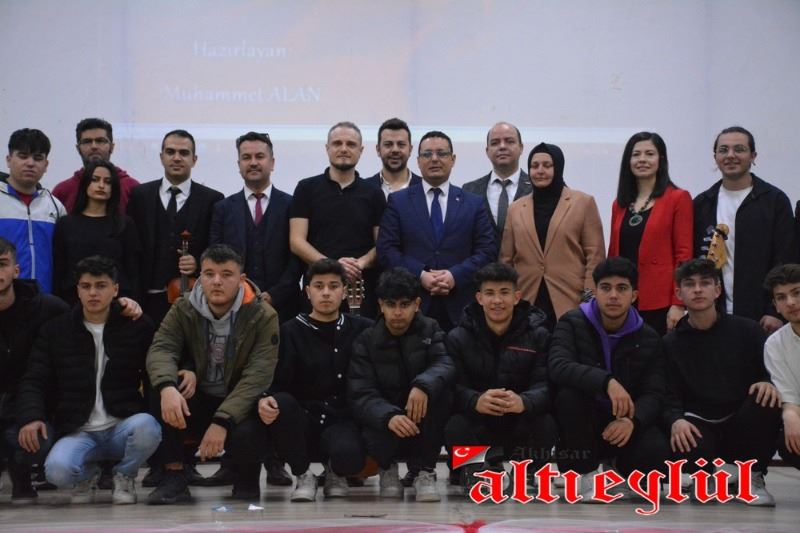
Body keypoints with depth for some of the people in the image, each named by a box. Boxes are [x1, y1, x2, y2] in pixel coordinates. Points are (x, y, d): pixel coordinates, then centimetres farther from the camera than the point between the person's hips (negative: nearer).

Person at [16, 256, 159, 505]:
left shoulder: (138, 326, 3)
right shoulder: (55, 330, 8)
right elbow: (34, 381, 5)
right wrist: (30, 416, -15)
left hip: (123, 427, 0)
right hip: (78, 432, 1)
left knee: (145, 426, -36)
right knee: (57, 470, -31)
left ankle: (125, 475, 0)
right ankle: (88, 473, 10)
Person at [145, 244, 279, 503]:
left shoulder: (263, 316, -13)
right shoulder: (183, 309, -3)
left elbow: (257, 375, -22)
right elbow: (161, 349, -18)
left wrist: (222, 421, -33)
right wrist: (167, 387, -41)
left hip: (240, 405, -3)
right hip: (197, 402, 3)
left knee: (245, 434, -35)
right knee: (160, 391, -26)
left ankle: (248, 479, 2)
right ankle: (173, 477, -15)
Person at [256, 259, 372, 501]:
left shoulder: (363, 329, 8)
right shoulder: (291, 332, 5)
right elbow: (275, 383, -3)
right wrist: (265, 399, -26)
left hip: (343, 420, -1)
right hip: (302, 422, 1)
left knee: (348, 455, -35)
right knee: (281, 403, -32)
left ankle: (335, 473, 6)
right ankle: (302, 475, -7)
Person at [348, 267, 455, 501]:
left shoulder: (430, 330, -1)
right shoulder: (366, 341, -4)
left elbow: (447, 365, -21)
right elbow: (360, 395, -17)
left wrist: (423, 385, -45)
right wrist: (389, 417, -39)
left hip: (423, 422, 1)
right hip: (383, 418, -1)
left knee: (437, 389, -29)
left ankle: (425, 471, -14)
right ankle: (387, 467, 5)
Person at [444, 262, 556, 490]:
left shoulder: (538, 335, -2)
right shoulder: (458, 337, -2)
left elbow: (546, 385, -15)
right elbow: (453, 386, -15)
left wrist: (523, 402, -39)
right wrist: (476, 401, -39)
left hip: (522, 423, 0)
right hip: (476, 425, 0)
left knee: (546, 425, -31)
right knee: (454, 427, -32)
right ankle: (475, 469, 4)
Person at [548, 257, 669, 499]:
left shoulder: (648, 339, 1)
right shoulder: (573, 323, -7)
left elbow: (654, 394, -8)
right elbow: (557, 367, -26)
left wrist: (632, 420, -32)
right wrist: (607, 381, -42)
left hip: (625, 424, 1)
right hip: (582, 426, -1)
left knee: (656, 454, -30)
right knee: (569, 393, -34)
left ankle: (619, 464, 8)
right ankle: (583, 472, -14)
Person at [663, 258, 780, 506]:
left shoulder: (747, 330, 4)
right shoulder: (671, 343, 4)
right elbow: (670, 396, -2)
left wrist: (768, 383, -21)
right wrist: (676, 421, -24)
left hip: (743, 428, 1)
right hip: (699, 424, -1)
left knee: (768, 401, -31)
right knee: (687, 445, -37)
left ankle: (753, 479, -6)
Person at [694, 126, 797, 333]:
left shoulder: (775, 201, 1)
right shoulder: (702, 204, 11)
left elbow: (786, 260, -3)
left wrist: (777, 312, -10)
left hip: (760, 316, -2)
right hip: (712, 316, 3)